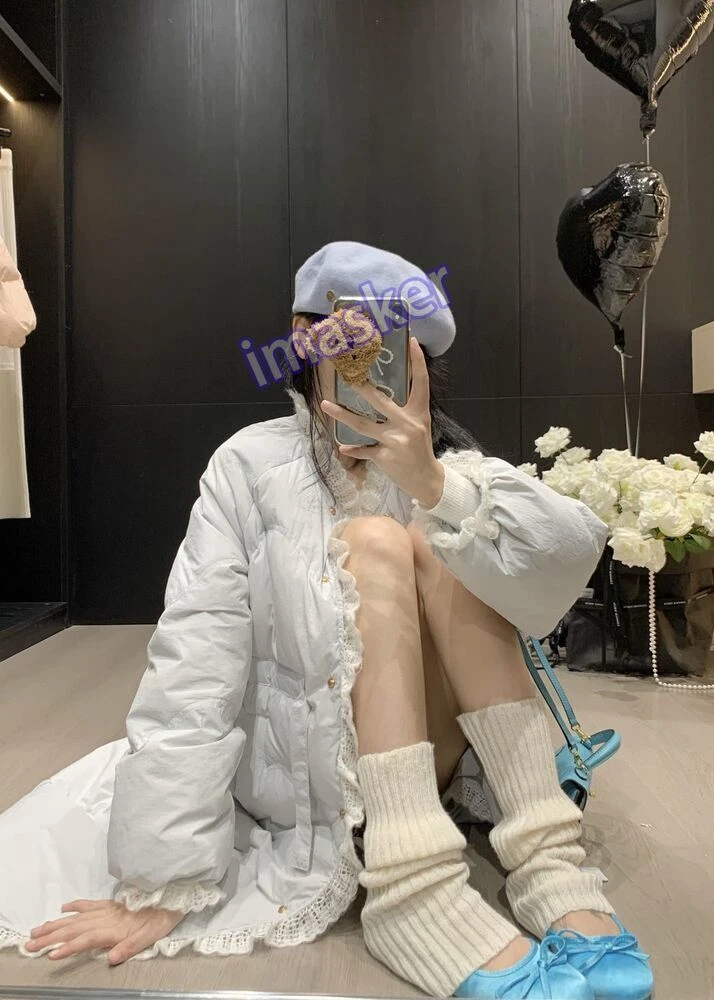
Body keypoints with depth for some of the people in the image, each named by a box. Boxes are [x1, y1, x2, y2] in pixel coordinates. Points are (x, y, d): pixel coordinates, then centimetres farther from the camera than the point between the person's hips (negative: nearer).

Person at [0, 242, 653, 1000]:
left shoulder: (451, 466, -3)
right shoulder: (252, 465, -12)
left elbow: (573, 558, -21)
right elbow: (195, 672, -19)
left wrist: (432, 485, -36)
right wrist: (161, 887, -21)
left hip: (422, 756, 3)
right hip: (300, 769, -2)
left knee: (439, 544, -21)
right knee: (374, 543, -24)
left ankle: (547, 860, -22)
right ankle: (412, 894, -30)